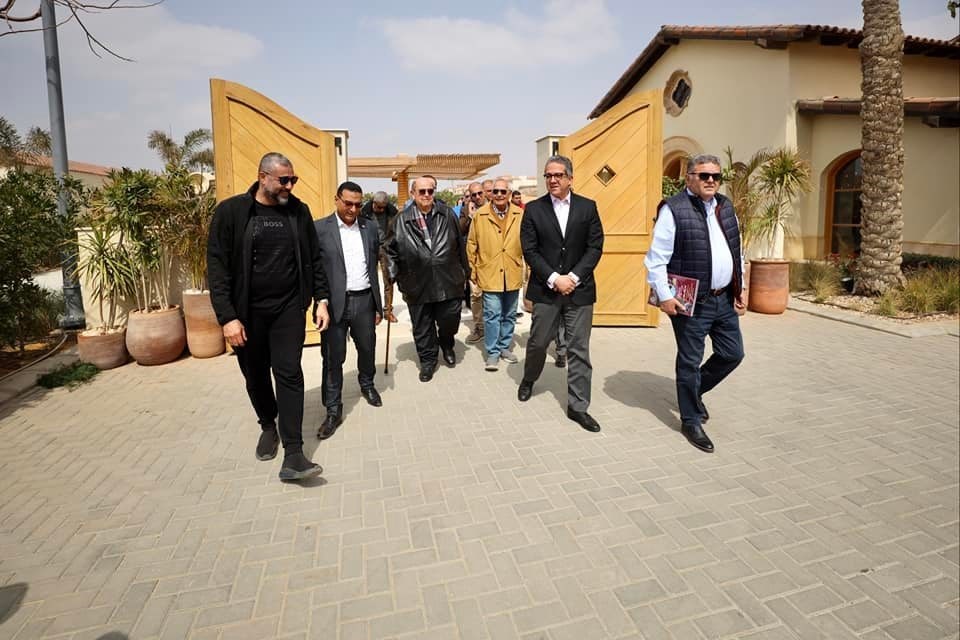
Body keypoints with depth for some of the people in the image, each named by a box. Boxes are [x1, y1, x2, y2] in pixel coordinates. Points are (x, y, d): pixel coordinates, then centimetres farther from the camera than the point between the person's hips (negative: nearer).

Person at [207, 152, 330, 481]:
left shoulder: (298, 210, 1)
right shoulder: (231, 211, -7)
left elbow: (313, 259, 7)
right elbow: (217, 267, -8)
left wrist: (321, 299, 1)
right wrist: (227, 317, -14)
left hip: (289, 308, 1)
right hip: (247, 312, 0)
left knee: (289, 374, -6)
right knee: (256, 376, 13)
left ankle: (293, 454, -4)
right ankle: (268, 426, 39)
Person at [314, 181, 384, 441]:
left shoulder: (371, 227, 6)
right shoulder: (319, 228, -5)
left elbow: (374, 265, 10)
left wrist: (378, 305, 10)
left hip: (364, 300, 3)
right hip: (335, 303, -3)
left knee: (367, 349, 19)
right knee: (333, 358, 4)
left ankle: (367, 384, 46)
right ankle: (333, 410, 16)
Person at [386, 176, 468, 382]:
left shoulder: (447, 214, 2)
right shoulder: (402, 220, -3)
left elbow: (460, 245, 8)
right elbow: (391, 250, 5)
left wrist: (464, 272, 10)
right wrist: (397, 276, 2)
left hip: (448, 282, 1)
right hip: (417, 286, 0)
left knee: (449, 321, 9)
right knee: (422, 328, 10)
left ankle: (446, 345, 41)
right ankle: (427, 361, 29)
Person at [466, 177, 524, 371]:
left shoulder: (520, 215, -1)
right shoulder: (480, 215, -3)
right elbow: (472, 244, 3)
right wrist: (472, 270, 3)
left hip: (512, 275, 2)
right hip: (489, 274, -2)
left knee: (509, 315, 14)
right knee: (492, 315, -1)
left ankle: (504, 347, 30)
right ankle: (492, 353, 11)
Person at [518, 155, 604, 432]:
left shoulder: (588, 207, 4)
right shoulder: (534, 209, 2)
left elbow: (595, 247, 0)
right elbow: (530, 250, -3)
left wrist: (573, 277, -12)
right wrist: (554, 279, -13)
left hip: (580, 289, 1)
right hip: (546, 289, 0)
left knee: (579, 349, 3)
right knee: (538, 342, 11)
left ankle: (577, 406, 13)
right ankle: (528, 380, 40)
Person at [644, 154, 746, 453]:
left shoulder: (726, 207, 13)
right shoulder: (673, 209, -11)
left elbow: (736, 252, 19)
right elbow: (656, 259, -13)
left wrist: (740, 290, 15)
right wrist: (664, 297, -17)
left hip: (725, 299, 7)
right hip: (692, 301, -7)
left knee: (732, 354, 15)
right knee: (690, 361, 4)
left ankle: (695, 390, 39)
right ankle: (691, 421, 22)